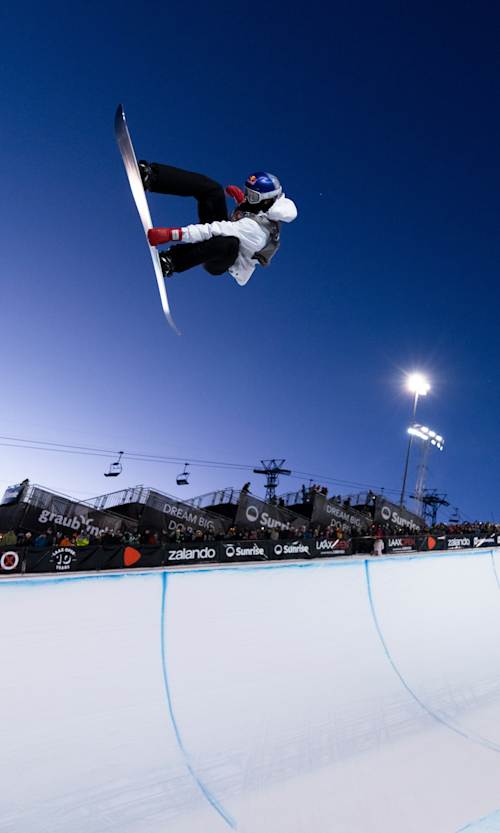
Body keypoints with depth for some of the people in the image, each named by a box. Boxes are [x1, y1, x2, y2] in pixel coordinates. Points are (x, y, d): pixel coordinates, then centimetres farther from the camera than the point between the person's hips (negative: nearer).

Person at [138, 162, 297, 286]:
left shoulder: (254, 227, -33)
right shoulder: (265, 208, -7)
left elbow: (215, 230, -42)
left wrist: (172, 234, -47)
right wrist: (241, 200, -2)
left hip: (218, 262, -9)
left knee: (229, 242, -49)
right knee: (212, 188, -7)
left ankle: (171, 262, -35)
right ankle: (151, 178, -19)